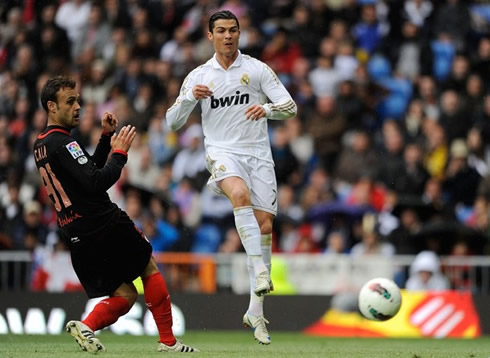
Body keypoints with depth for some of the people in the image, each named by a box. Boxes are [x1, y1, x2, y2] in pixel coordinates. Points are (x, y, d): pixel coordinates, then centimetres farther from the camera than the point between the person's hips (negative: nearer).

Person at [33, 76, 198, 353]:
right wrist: (120, 151, -15)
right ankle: (168, 341, 9)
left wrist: (106, 138, 18)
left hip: (76, 236, 8)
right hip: (104, 224, -8)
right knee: (149, 267, 11)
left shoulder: (41, 146, 15)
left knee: (125, 295, 12)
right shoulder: (63, 144, -16)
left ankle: (86, 326, -12)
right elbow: (97, 183, -24)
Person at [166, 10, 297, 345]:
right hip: (222, 151, -1)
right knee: (240, 193, -34)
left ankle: (256, 311, 3)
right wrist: (191, 97, -12)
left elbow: (290, 107, -1)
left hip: (258, 152, 1)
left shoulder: (258, 69, 4)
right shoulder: (198, 76, 8)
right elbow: (173, 122, 7)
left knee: (264, 224, -6)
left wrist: (267, 108, -23)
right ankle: (260, 270, -42)